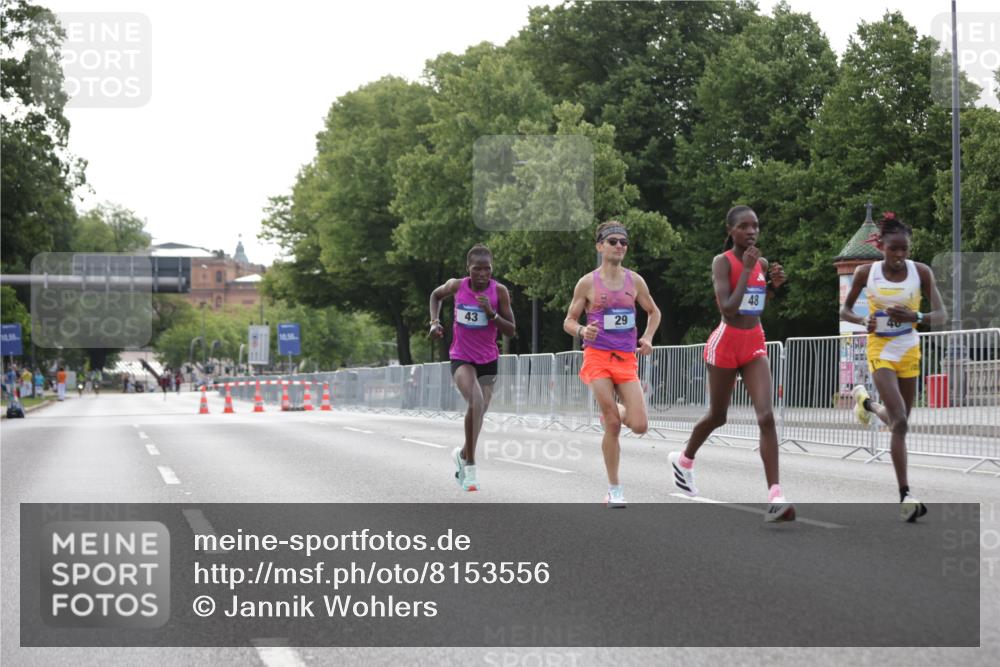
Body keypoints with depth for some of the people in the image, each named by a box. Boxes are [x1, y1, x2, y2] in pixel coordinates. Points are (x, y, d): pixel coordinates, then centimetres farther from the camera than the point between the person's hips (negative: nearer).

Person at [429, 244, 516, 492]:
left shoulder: (499, 291, -10)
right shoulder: (456, 286, -9)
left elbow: (511, 331, -8)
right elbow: (436, 295, 15)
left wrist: (491, 313, -23)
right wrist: (434, 321, 0)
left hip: (488, 360, 2)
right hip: (461, 358, -2)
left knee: (479, 411, 8)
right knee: (476, 401, -27)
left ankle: (463, 454, 39)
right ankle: (470, 466, -20)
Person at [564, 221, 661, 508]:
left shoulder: (635, 281, 7)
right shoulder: (587, 283, -1)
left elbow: (653, 312, 22)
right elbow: (568, 322, 5)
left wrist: (648, 338, 5)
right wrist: (582, 331, -17)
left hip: (627, 360, 3)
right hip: (597, 356, -3)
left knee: (639, 426, -9)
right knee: (612, 425, -10)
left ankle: (614, 412, 28)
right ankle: (614, 490, 3)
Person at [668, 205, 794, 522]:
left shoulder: (762, 263, 6)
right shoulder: (723, 262, -11)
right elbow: (727, 308, -23)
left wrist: (774, 284, 3)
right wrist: (746, 269, -22)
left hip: (755, 344, 4)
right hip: (726, 342, -4)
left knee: (766, 416, -14)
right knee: (717, 416, 13)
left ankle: (775, 495, -21)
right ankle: (684, 459, 44)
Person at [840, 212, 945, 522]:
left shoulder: (921, 272, -8)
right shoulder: (865, 273, -8)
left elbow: (941, 315, -6)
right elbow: (844, 311, 4)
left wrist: (915, 316, -26)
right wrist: (863, 321, -17)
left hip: (910, 351, 3)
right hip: (880, 351, -3)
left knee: (898, 421, 15)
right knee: (900, 422, -17)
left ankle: (866, 402, 50)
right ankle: (905, 495, -16)